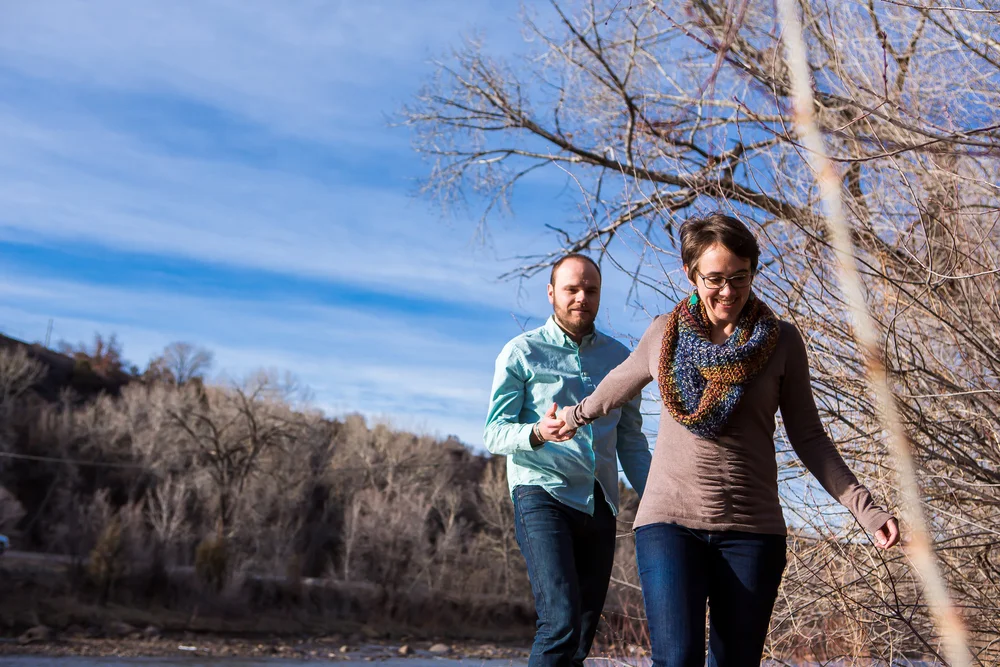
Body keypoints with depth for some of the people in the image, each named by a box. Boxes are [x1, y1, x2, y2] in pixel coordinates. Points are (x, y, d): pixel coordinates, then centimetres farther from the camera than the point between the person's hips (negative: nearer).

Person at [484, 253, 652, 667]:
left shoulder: (619, 357, 14)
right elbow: (495, 432, -3)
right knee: (561, 624, -20)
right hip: (543, 496, -5)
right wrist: (538, 433, -24)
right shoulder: (522, 353, 2)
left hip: (599, 508, 5)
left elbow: (631, 442, 17)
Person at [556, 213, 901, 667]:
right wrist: (577, 414, 42)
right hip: (669, 521, 0)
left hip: (752, 528, 0)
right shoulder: (665, 334, 6)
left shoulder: (782, 341, 3)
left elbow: (808, 438, 6)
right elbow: (621, 384, 26)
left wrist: (864, 509, -3)